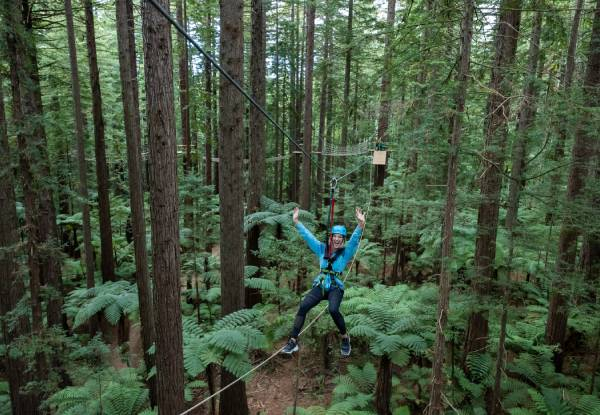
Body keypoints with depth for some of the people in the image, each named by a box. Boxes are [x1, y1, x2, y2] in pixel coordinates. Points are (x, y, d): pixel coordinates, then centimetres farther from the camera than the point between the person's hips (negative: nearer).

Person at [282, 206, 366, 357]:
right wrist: (296, 222, 3)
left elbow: (355, 239, -14)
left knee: (333, 310, -31)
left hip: (336, 288, -3)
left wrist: (361, 224, -30)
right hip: (320, 286, 3)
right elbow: (308, 236, 9)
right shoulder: (322, 249, 9)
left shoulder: (346, 252, 1)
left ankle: (345, 338, -5)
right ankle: (293, 341, -12)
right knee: (303, 306, -20)